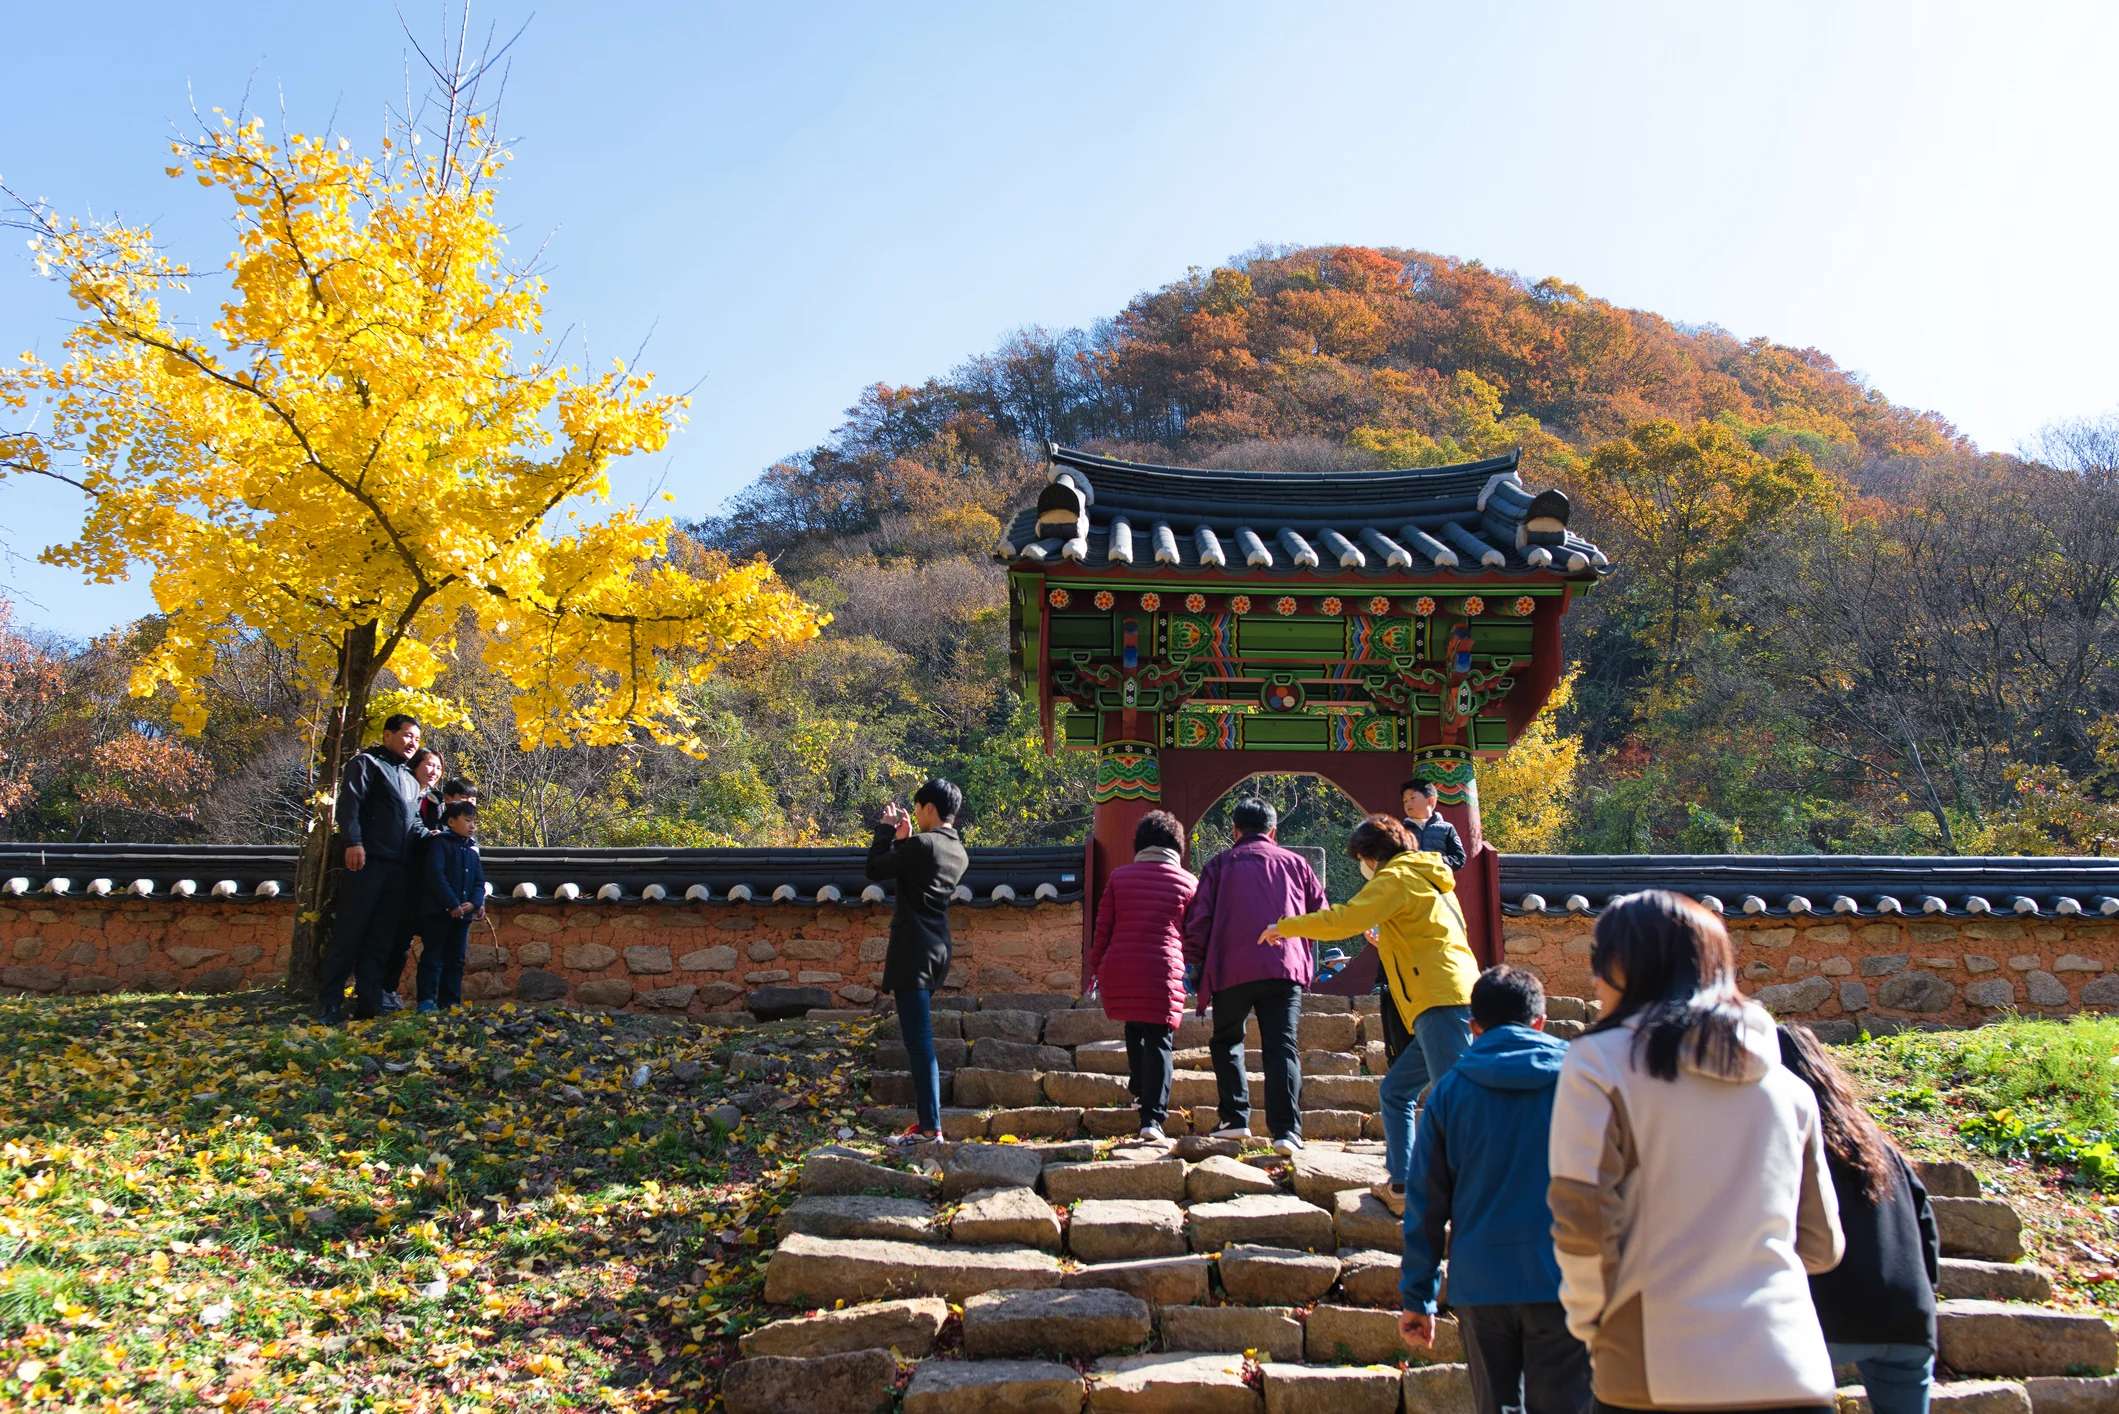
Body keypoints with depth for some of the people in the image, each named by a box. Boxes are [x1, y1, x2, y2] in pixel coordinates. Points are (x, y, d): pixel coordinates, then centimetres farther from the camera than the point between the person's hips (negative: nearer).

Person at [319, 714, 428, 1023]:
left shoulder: (411, 781, 26)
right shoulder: (367, 763, 3)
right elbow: (349, 803, -9)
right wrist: (353, 842, -21)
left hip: (399, 870, 7)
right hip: (367, 862, -7)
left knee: (381, 939, 6)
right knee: (349, 933, -7)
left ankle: (369, 1003, 8)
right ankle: (329, 1004, -5)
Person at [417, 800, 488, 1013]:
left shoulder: (472, 851, 18)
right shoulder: (439, 843, -4)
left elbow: (479, 882, 13)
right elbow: (436, 875, -15)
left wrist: (475, 903, -8)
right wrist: (452, 905, -21)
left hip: (463, 913, 7)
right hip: (437, 912, -7)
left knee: (456, 959, 8)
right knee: (433, 956, -5)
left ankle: (450, 1001, 12)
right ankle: (426, 1000, -5)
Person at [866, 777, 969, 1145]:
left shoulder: (921, 844, -15)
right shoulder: (959, 853, 11)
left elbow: (875, 870, -5)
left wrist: (886, 829, 6)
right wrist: (904, 838, 15)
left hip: (913, 953, -9)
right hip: (938, 950, 9)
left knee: (919, 1041, -7)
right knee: (919, 1039, 18)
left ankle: (931, 1128, -7)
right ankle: (924, 1116, 23)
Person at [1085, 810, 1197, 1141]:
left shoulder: (1119, 876, 9)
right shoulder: (1188, 882, 6)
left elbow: (1102, 929, 8)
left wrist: (1095, 969, 16)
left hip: (1118, 970, 2)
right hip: (1163, 972, -2)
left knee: (1134, 1028, 25)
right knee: (1158, 1041, 0)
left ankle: (1139, 1090, 32)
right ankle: (1152, 1117, -8)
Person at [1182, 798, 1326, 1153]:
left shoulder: (1219, 864, 11)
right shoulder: (1295, 863, 16)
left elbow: (1198, 916, 3)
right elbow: (1320, 914, 17)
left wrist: (1197, 962, 12)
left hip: (1232, 968, -1)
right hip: (1285, 967, 1)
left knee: (1226, 1042, 17)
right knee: (1281, 1047, 0)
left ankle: (1235, 1118, 8)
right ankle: (1287, 1130, -13)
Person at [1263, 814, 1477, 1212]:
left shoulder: (1395, 877, -3)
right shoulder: (1427, 879, 26)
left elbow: (1344, 920, -15)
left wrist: (1284, 927, -4)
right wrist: (1385, 941, 32)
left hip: (1443, 1003, -10)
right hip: (1449, 1004, 10)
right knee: (1395, 1092, 15)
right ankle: (1402, 1188, 15)